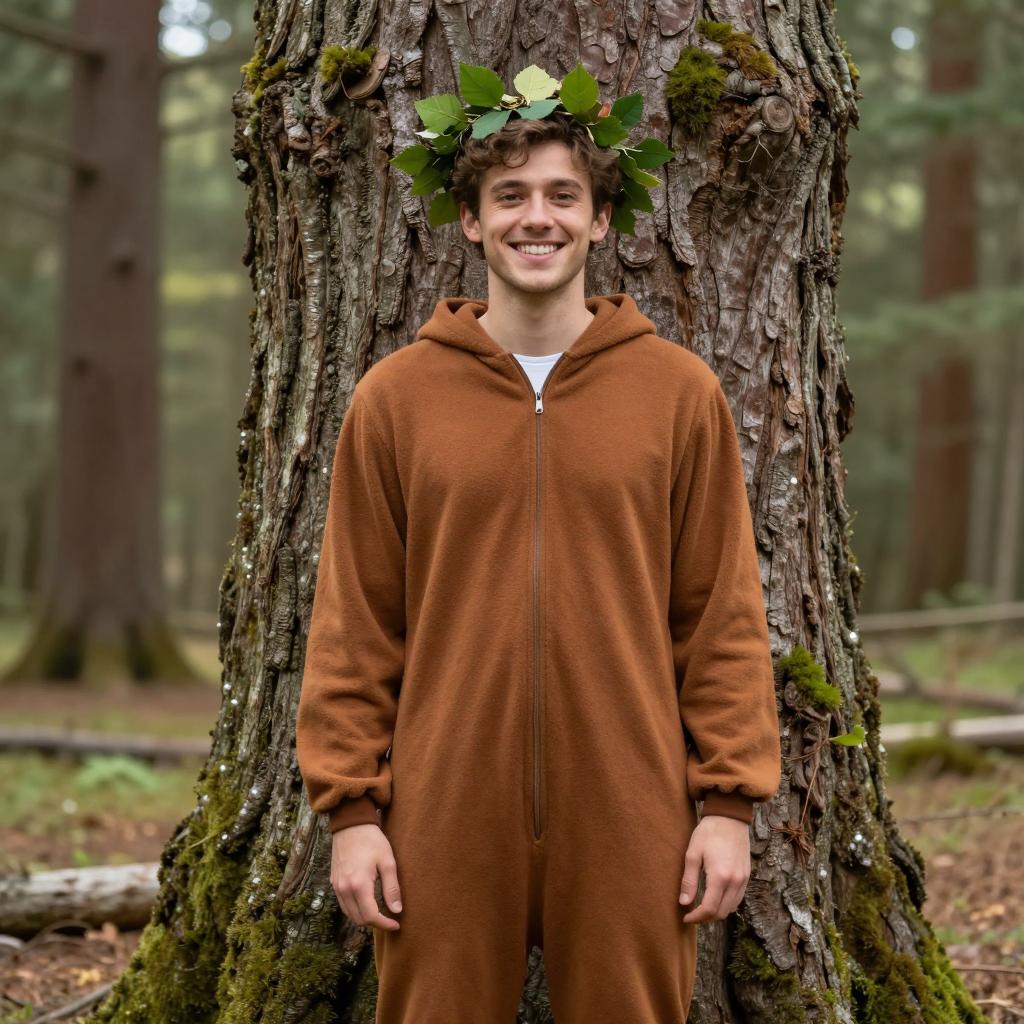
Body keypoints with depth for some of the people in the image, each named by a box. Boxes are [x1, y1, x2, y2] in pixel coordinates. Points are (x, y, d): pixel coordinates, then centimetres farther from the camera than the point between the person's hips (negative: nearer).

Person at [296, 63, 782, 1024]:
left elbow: (725, 615, 4)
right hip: (446, 818, 0)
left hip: (627, 818, 0)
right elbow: (352, 623, 5)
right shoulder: (393, 396, 4)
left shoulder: (681, 391, 4)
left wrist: (730, 801, -1)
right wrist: (350, 806, 0)